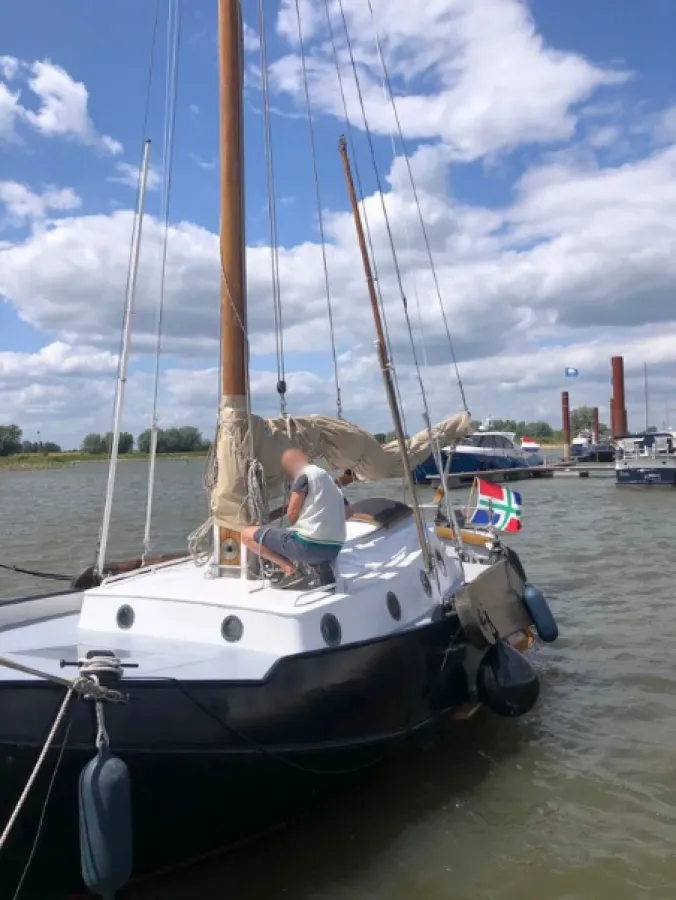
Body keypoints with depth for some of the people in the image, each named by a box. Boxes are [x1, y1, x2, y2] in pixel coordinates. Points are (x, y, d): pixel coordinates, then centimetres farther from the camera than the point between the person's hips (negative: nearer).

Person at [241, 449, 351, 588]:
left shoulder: (304, 476, -4)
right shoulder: (329, 479, 20)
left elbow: (292, 513, -7)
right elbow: (347, 512, 31)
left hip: (308, 544, -7)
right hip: (334, 549, 7)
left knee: (247, 534, 6)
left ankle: (289, 568, -7)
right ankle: (320, 564, 8)